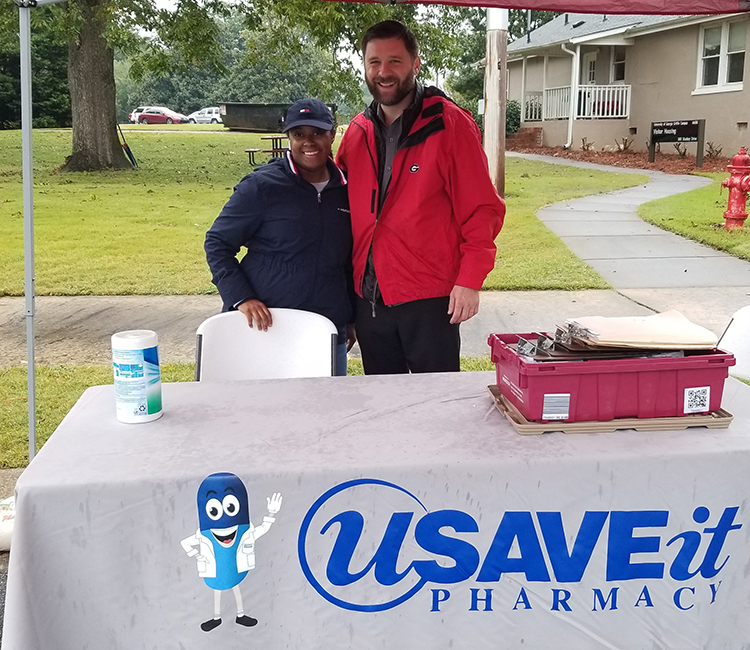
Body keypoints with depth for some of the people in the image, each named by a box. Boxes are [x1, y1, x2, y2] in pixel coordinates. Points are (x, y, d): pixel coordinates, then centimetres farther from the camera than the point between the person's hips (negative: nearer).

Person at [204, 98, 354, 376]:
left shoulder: (346, 190, 7)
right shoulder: (262, 186, -6)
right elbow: (217, 243, -3)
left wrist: (352, 317, 17)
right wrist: (240, 298, -15)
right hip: (265, 326, -4)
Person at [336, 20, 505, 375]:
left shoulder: (450, 125, -7)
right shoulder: (357, 132, 8)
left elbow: (483, 209, -8)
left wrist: (470, 280, -15)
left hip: (430, 299, -5)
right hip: (369, 298, 5)